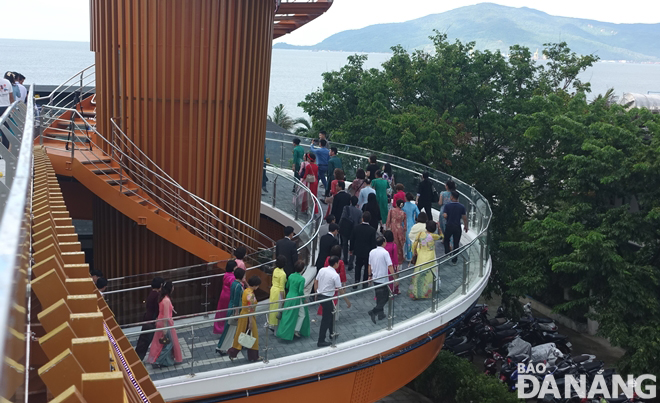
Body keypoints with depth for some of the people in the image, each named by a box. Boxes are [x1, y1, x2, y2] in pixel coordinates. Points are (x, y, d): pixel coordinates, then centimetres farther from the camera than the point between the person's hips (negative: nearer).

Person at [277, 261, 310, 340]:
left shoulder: (291, 276, 0)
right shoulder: (302, 279, -18)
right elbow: (301, 291, -19)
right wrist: (304, 298, -3)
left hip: (289, 297, 6)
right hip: (296, 299, -6)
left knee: (287, 315, 15)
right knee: (302, 314, 14)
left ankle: (283, 332, 20)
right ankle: (296, 330, 14)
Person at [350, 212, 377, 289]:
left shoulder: (356, 228, -11)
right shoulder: (372, 230, -17)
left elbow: (352, 239, -1)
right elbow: (373, 243, -12)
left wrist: (351, 249, 13)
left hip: (358, 251, 2)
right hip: (368, 252, -2)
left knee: (358, 266, 19)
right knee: (367, 267, 14)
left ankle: (356, 282, 10)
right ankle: (365, 283, 19)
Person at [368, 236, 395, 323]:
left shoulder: (372, 252, 2)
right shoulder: (385, 252, -16)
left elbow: (369, 265, 10)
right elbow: (390, 266, -19)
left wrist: (370, 275, 22)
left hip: (375, 278, 7)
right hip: (383, 279, -7)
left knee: (379, 297, 18)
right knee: (385, 298, 3)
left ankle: (380, 314, 23)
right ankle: (373, 312, -9)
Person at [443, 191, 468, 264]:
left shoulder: (447, 205, -10)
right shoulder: (462, 207, -5)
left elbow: (445, 216, -17)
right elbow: (464, 218, -3)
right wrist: (466, 226, 10)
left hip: (449, 226, -1)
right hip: (457, 227, 1)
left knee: (446, 240, 21)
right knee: (456, 243, 9)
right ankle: (454, 260, 13)